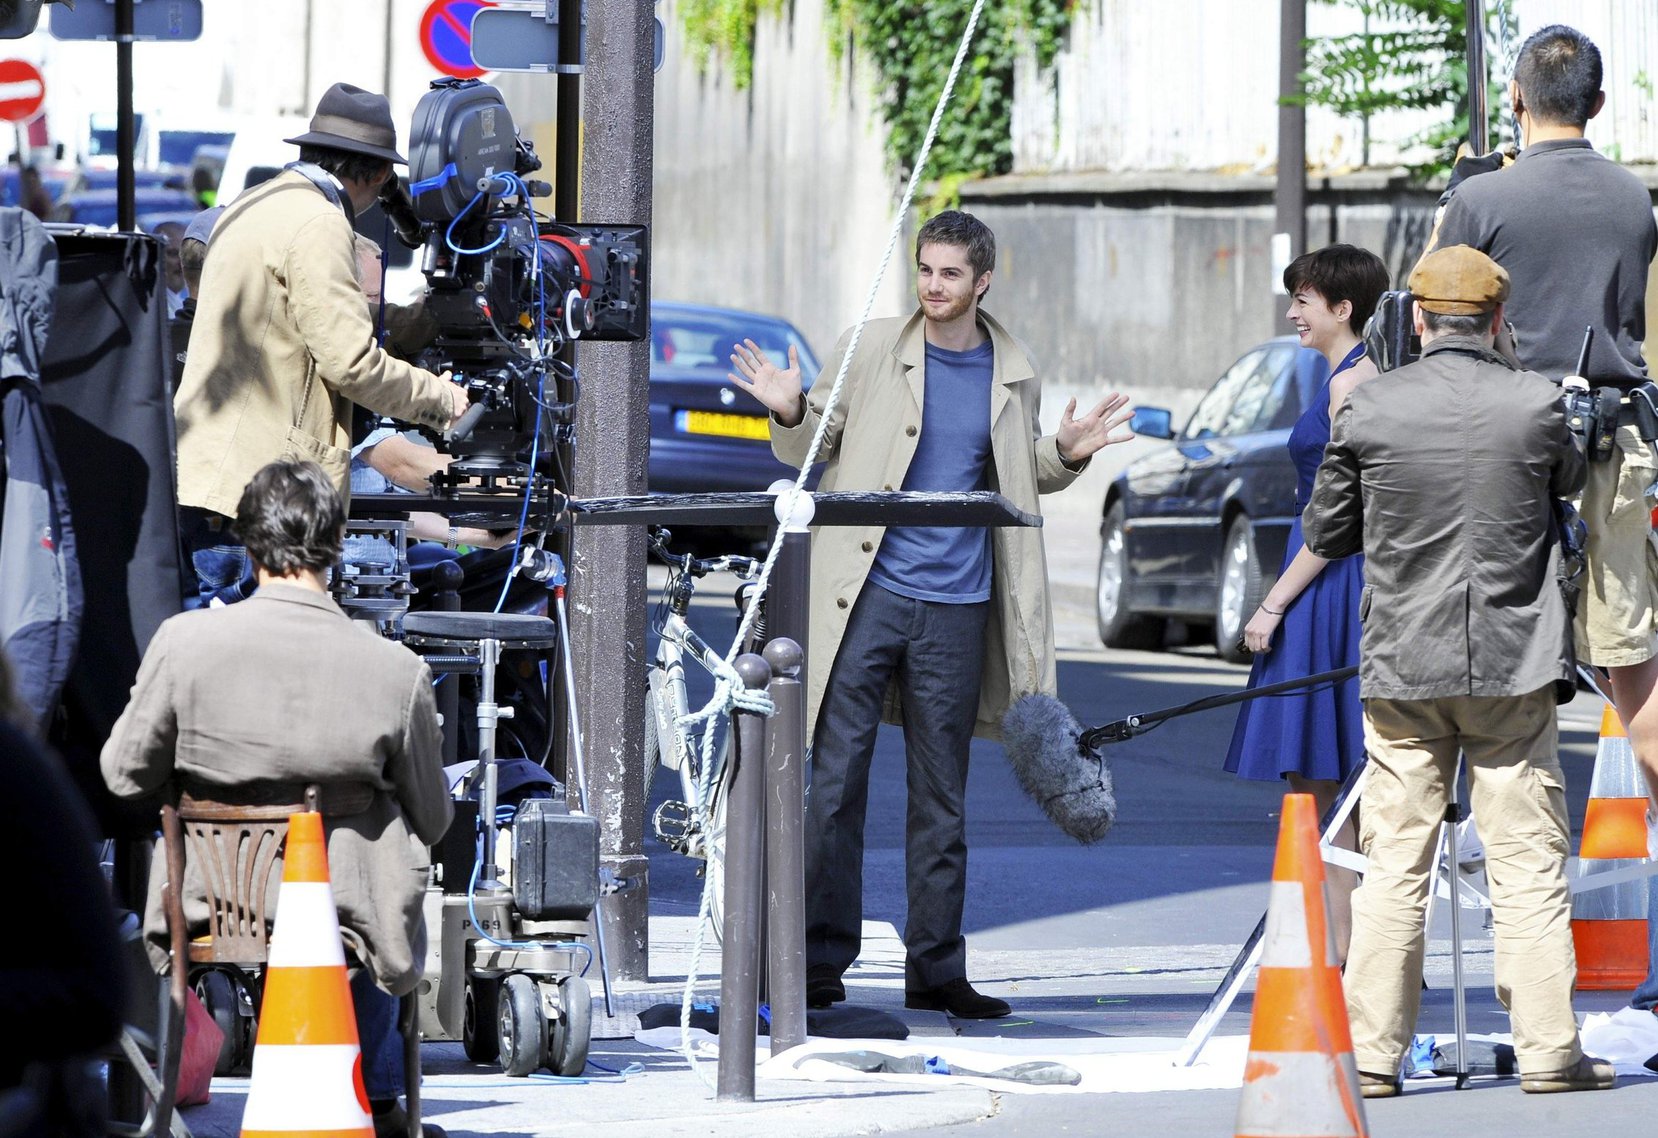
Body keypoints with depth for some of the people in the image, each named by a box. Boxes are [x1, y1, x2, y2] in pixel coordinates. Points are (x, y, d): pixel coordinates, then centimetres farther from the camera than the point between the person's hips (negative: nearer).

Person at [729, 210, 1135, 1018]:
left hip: (957, 609, 2)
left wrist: (1069, 454, 2)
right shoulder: (870, 352, 2)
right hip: (869, 593, -2)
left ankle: (936, 966, 11)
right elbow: (814, 451, 8)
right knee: (836, 778, -4)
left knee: (942, 794, 6)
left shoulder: (1014, 376, 9)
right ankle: (821, 958, 1)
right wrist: (789, 413, -13)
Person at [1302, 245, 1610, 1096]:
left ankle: (1373, 1051, 5)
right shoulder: (1537, 407, -6)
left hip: (1402, 667, 1)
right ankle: (1548, 1049, 3)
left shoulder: (1367, 410, -5)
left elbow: (1324, 533, 5)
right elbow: (1571, 481, 15)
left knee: (1394, 865, 6)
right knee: (1527, 862, 4)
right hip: (1514, 670, -1)